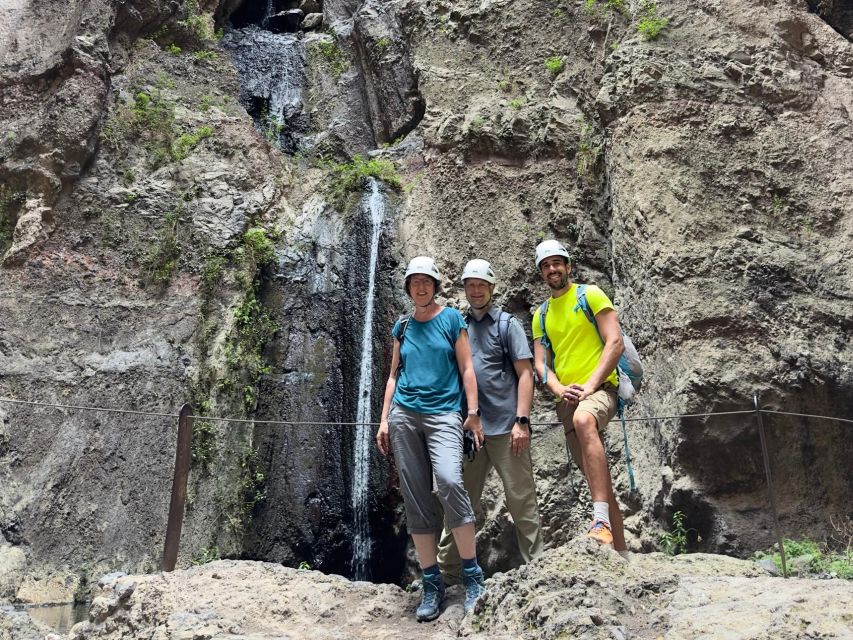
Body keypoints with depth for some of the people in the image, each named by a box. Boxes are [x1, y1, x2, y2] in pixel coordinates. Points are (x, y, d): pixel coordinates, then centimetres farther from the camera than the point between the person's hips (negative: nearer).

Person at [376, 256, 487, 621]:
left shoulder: (452, 318, 5)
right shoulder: (402, 326, 14)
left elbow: (466, 368, 2)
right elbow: (394, 374, 16)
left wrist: (473, 412, -7)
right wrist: (384, 419, 10)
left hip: (444, 414, -4)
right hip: (404, 416, 4)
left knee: (449, 481, -25)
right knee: (415, 499, 1)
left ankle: (472, 574, -12)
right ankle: (432, 583, 8)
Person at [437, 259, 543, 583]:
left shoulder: (507, 324, 1)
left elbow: (525, 373, -5)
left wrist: (522, 421, -13)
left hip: (504, 427, -4)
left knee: (521, 501, 1)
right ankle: (446, 572, 17)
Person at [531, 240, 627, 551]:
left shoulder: (591, 295, 2)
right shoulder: (540, 315, 17)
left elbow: (615, 343, -8)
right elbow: (540, 364, 10)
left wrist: (590, 385, -18)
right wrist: (560, 390, -10)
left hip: (599, 388, -6)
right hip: (566, 399, 6)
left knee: (584, 420, -40)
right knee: (597, 478, 8)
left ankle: (602, 521, -44)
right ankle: (620, 550, 18)